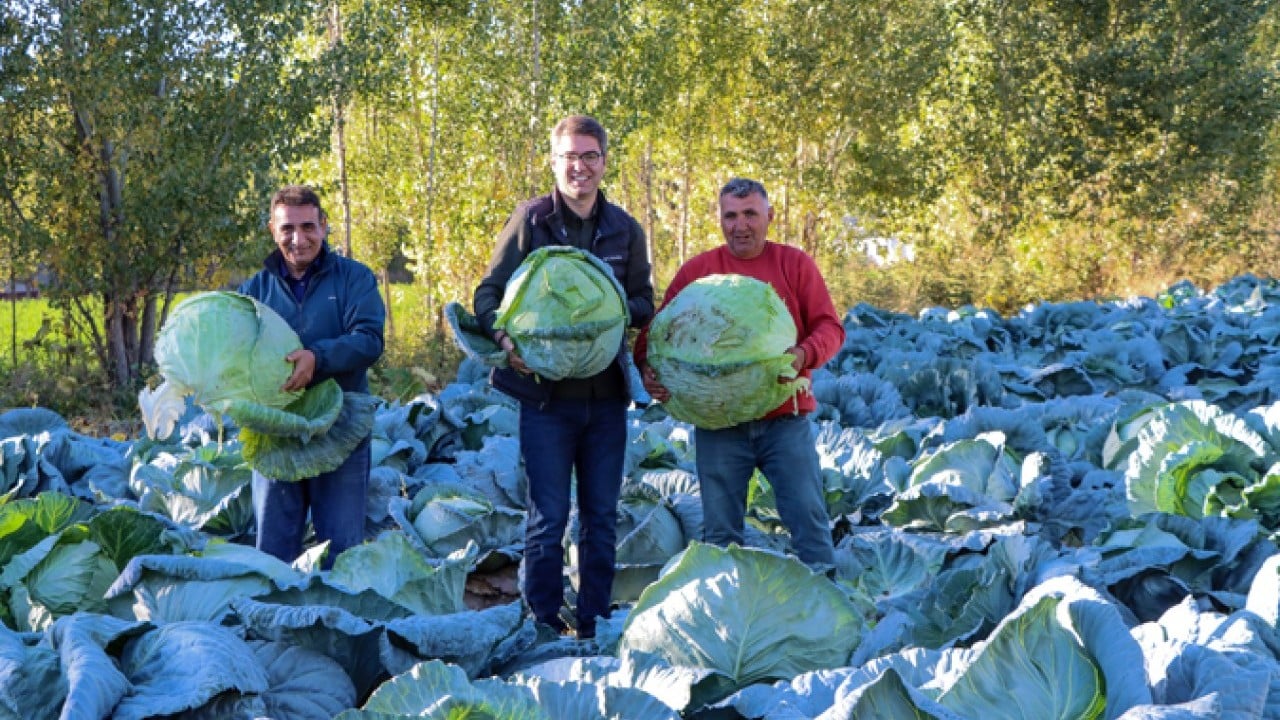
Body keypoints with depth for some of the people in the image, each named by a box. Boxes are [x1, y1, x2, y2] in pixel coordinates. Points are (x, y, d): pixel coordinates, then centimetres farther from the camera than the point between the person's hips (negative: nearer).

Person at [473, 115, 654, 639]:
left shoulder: (625, 230, 8)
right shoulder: (530, 220, -2)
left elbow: (644, 305, 13)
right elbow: (489, 292, -1)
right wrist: (506, 339, -21)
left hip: (607, 394, 4)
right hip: (546, 393, -3)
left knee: (601, 518, 11)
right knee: (547, 519, 1)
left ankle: (595, 624, 22)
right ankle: (544, 626, 11)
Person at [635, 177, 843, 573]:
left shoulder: (795, 264, 4)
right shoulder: (696, 270, 5)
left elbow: (829, 327, 0)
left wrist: (804, 354, -21)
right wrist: (647, 368, -17)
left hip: (785, 418, -1)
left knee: (808, 517, 1)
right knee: (720, 530, 9)